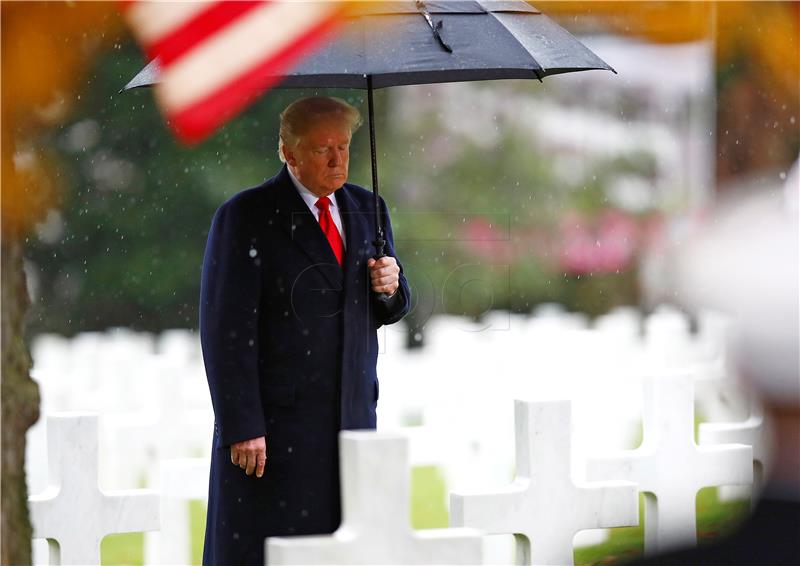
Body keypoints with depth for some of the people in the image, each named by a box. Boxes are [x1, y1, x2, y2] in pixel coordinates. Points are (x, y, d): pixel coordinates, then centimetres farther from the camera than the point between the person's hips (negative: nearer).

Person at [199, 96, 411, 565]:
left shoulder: (367, 209, 14)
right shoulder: (245, 217, -6)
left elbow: (389, 311, 22)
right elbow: (227, 329, -10)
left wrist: (391, 287, -4)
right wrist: (242, 427, -16)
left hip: (354, 417, 6)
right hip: (275, 422, -6)